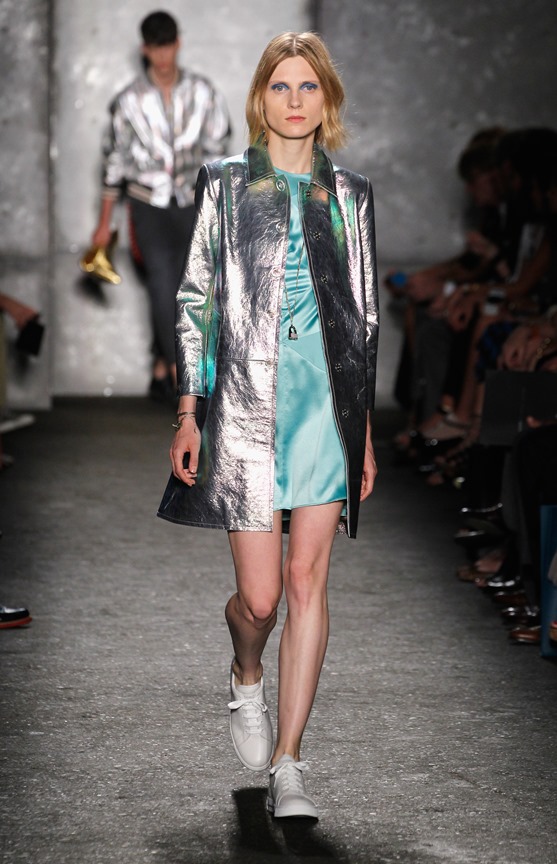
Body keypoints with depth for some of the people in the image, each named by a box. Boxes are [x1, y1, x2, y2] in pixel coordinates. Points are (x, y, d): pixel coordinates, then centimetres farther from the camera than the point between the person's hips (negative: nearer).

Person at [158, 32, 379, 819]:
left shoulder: (349, 194, 12)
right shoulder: (226, 185, 6)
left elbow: (364, 315, 14)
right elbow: (197, 300, 5)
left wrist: (365, 427, 10)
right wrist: (189, 414, -1)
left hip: (328, 401, 2)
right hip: (247, 401, -2)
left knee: (308, 582, -2)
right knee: (260, 594, -4)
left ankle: (286, 762, 4)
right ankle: (247, 679, 31)